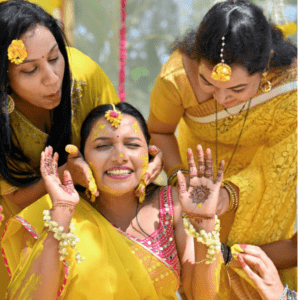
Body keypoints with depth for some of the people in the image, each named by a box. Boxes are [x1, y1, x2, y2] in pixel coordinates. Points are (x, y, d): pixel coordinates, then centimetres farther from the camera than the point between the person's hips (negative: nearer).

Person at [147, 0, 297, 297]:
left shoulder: (288, 86, -39)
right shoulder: (176, 78, -37)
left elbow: (268, 170, -28)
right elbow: (159, 131, -13)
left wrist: (227, 195, -45)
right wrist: (178, 177, -28)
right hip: (200, 162, 1)